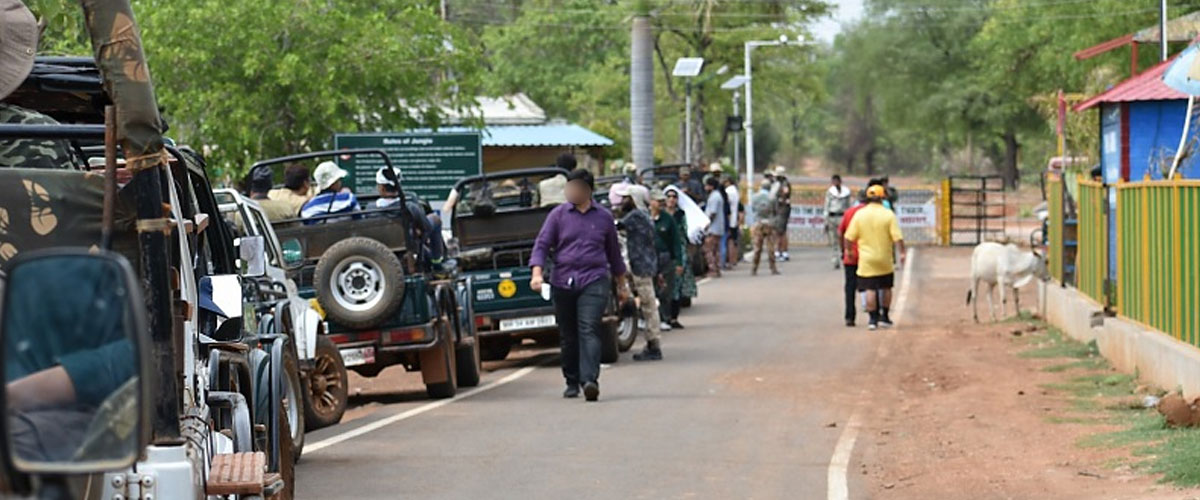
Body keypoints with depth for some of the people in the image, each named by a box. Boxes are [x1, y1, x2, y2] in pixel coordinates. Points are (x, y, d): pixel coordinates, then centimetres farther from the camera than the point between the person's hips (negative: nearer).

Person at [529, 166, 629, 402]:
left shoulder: (604, 217, 9)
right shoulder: (558, 215, 6)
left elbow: (613, 253, 20)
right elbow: (542, 244, 3)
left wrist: (622, 285, 25)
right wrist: (537, 273, -13)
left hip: (594, 280, -1)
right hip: (563, 282, 1)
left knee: (589, 330, -16)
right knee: (567, 335, 8)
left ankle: (590, 380, -26)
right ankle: (572, 382, 20)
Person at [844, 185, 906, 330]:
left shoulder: (859, 214, -3)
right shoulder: (888, 215, -7)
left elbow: (849, 237, -2)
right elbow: (897, 237, -13)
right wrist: (901, 253, -6)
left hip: (866, 260, 0)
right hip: (884, 259, 0)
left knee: (870, 289, 2)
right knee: (886, 287, 16)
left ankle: (873, 319, -2)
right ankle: (884, 317, 21)